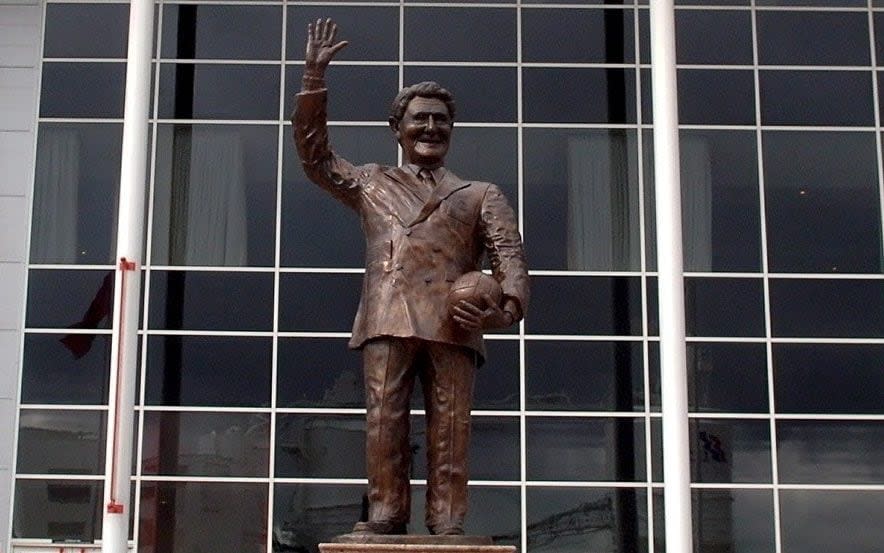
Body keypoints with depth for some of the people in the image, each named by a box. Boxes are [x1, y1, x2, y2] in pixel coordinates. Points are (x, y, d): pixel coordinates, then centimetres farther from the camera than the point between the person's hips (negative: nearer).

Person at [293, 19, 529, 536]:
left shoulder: (481, 195, 22)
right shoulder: (371, 184, 27)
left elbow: (509, 254, 10)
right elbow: (314, 151, 24)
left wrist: (508, 306, -11)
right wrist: (315, 76, 17)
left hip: (453, 322, 0)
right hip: (387, 318, 1)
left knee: (450, 427, -5)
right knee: (383, 420, -7)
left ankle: (448, 523, -4)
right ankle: (387, 511, -1)